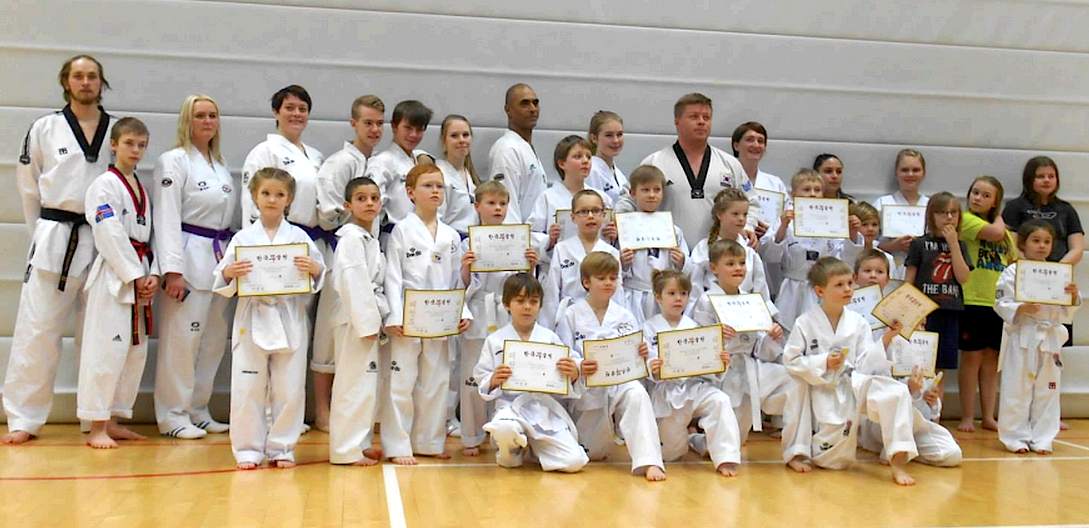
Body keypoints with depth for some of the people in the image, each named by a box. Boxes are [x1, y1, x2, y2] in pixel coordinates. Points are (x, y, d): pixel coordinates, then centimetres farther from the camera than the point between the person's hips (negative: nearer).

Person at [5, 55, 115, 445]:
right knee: (37, 328, -2)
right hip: (55, 240, -1)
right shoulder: (45, 128, 5)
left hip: (103, 242, 1)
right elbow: (29, 187, 9)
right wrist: (44, 232, 7)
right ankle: (24, 419, 6)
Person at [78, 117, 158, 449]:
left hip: (140, 276, 8)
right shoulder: (105, 184, -6)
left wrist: (152, 274, 0)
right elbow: (110, 236, -14)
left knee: (136, 350, 10)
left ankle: (113, 422, 20)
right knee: (108, 349, -10)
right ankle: (96, 427, -1)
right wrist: (134, 275, -15)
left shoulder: (142, 188, 17)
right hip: (113, 276, -8)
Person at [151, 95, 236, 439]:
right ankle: (172, 416, 3)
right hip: (189, 259, -8)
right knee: (181, 339, -8)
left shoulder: (221, 165, 18)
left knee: (214, 340, 10)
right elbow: (166, 217, -12)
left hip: (220, 259, 8)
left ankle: (198, 410, 21)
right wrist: (172, 269, -18)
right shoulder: (174, 162, -4)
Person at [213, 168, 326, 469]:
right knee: (248, 388, 3)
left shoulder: (299, 237, 5)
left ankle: (282, 448, 18)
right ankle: (248, 449, 16)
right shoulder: (243, 238, 4)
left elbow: (320, 272, 7)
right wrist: (230, 272, -16)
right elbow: (222, 281, 6)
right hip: (252, 320, 0)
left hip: (289, 321, 0)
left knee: (289, 388, 4)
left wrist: (313, 269, -14)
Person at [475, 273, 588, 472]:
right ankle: (513, 450, 1)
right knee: (505, 429, -39)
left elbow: (565, 382, 8)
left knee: (574, 462, -17)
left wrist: (573, 374, -15)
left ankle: (533, 447, 15)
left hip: (547, 409, 2)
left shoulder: (550, 338, 8)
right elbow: (482, 381, 5)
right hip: (511, 406, -2)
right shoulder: (495, 341, 5)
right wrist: (493, 380, -18)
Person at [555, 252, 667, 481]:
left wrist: (642, 355, -19)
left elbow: (636, 352, 5)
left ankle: (650, 462, -35)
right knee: (594, 453, 6)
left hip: (621, 381, 1)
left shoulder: (625, 316, 7)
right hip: (588, 387, -1)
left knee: (637, 395, -36)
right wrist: (579, 367, -27)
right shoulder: (571, 316, 0)